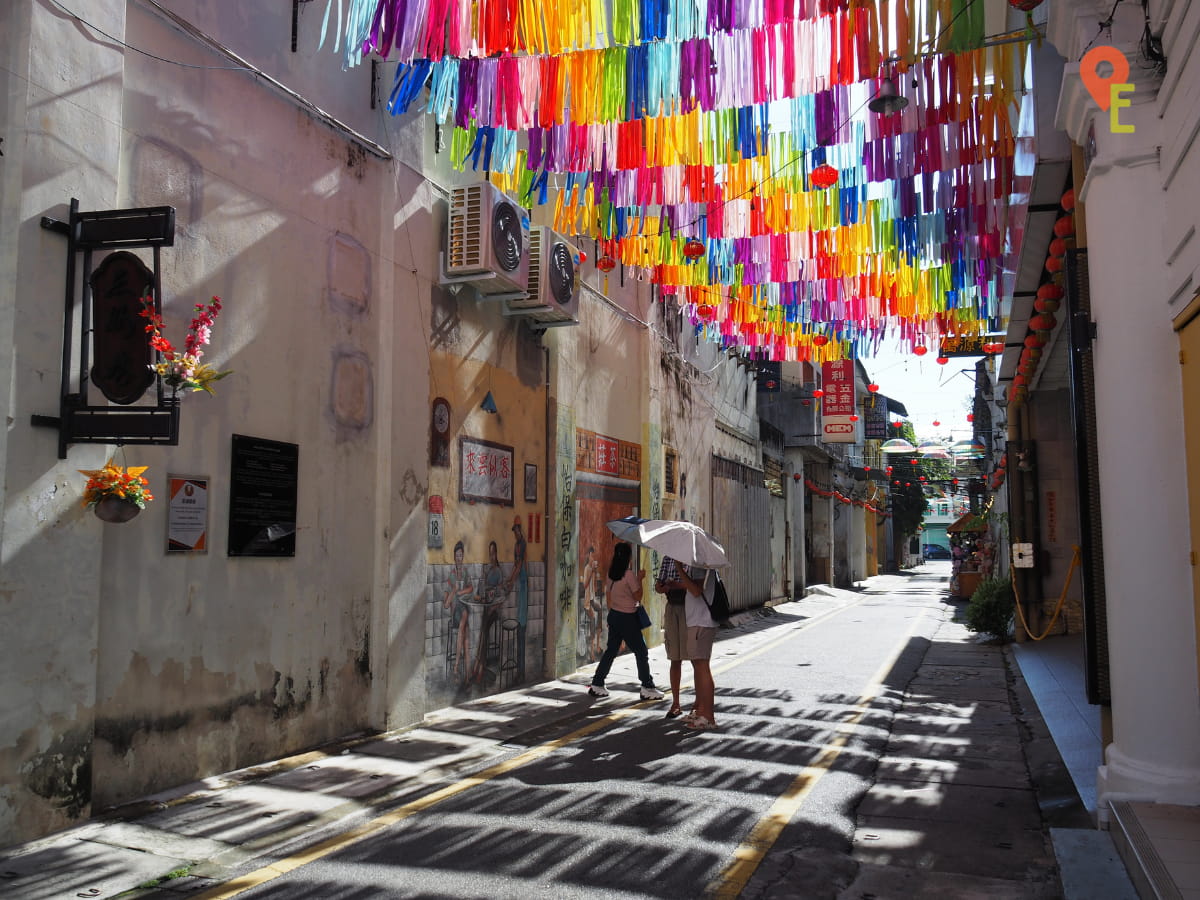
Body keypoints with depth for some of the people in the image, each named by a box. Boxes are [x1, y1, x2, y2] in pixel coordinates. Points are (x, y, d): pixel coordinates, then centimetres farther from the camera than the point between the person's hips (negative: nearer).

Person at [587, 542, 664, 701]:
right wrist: (640, 579, -5)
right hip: (627, 617, -7)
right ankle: (647, 688, 6)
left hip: (614, 615, 7)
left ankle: (597, 685, 14)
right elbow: (638, 597, -13)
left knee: (611, 650, 14)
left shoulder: (611, 573, 4)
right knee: (641, 652, 3)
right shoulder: (629, 574, -17)